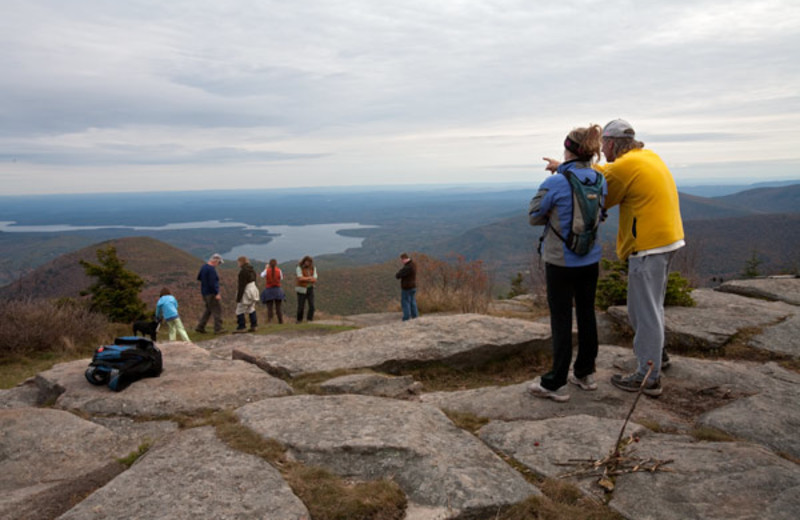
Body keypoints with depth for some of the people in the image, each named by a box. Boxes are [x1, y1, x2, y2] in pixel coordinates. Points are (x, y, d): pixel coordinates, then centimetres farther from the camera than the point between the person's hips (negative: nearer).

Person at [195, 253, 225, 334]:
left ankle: (200, 327, 18)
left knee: (208, 310, 19)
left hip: (205, 292, 10)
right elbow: (212, 283, -25)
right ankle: (218, 329, 1)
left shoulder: (204, 267, 10)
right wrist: (217, 293, -21)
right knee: (217, 310, -2)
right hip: (211, 293, -10)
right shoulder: (211, 269, -20)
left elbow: (199, 277, 22)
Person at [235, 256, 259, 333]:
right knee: (251, 309, 14)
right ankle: (253, 326, 15)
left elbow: (241, 286, -19)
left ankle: (241, 327, 3)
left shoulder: (243, 272, -18)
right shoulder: (252, 270, 9)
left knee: (240, 311, 0)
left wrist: (238, 298, -15)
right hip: (253, 289, 9)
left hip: (246, 293, -9)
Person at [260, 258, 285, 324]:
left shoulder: (267, 270, -6)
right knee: (278, 307, 8)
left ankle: (269, 320, -9)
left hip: (269, 289, -1)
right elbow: (281, 278, 9)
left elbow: (262, 276, 9)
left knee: (269, 307, 2)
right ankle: (280, 320, 11)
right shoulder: (279, 270, -5)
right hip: (277, 290, 1)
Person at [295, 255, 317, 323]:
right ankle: (299, 320, 16)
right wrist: (310, 278, -13)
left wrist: (305, 279, -20)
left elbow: (314, 280, -7)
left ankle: (310, 320, -1)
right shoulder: (299, 268, -9)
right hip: (301, 289, -4)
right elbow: (300, 278, -22)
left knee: (311, 306, -7)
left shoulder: (313, 268, 2)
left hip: (310, 289, 4)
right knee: (301, 306, -2)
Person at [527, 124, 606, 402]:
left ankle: (555, 384, 10)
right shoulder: (600, 180, -1)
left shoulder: (555, 184, -18)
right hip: (590, 261, 6)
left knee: (561, 320, 1)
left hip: (561, 262, -6)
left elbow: (534, 216, -8)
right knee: (586, 314, 16)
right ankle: (585, 373, 29)